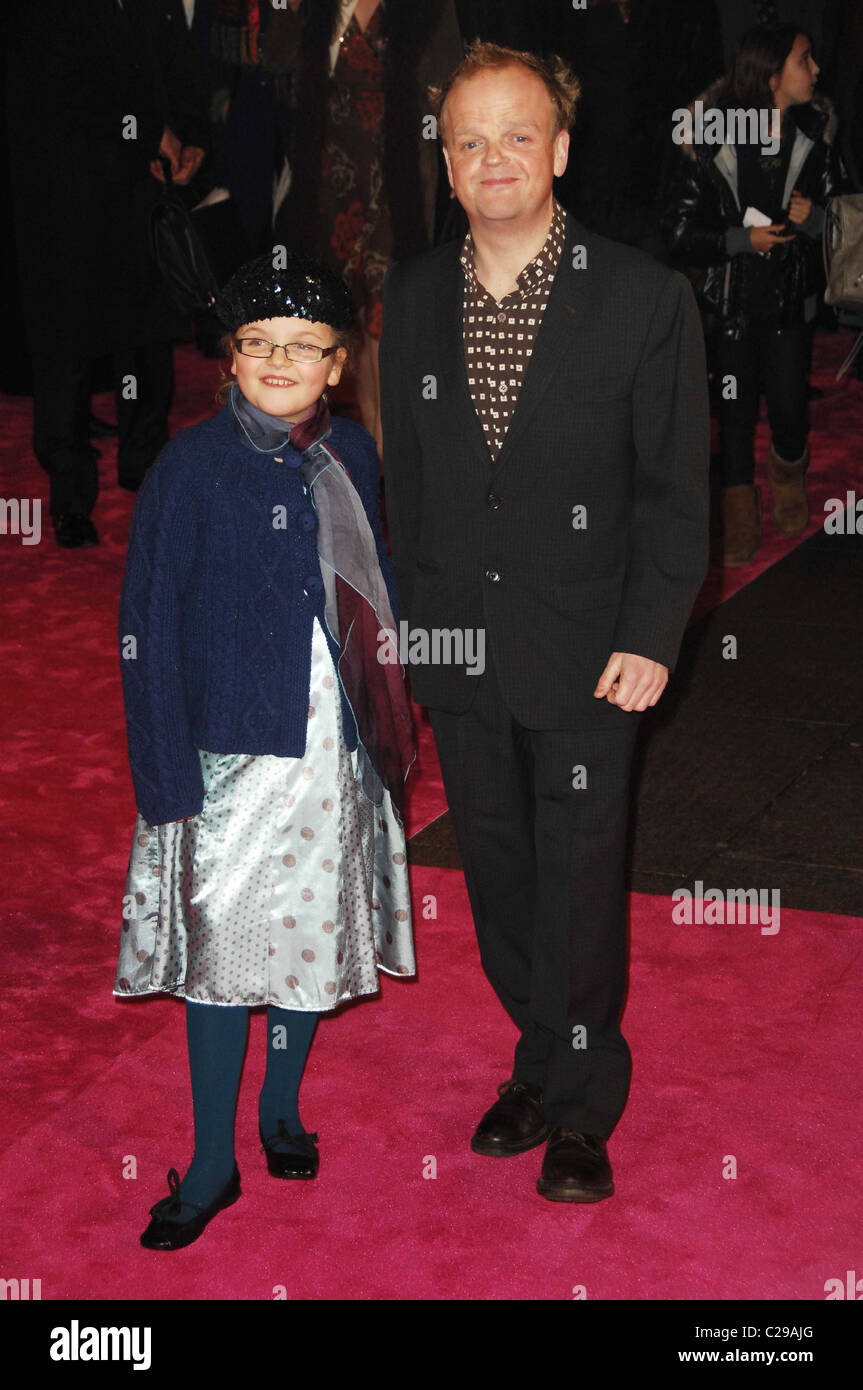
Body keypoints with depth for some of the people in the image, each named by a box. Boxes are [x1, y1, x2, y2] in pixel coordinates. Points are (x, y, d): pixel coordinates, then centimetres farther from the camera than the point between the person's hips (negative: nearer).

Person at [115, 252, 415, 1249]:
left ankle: (281, 1108, 37)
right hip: (232, 749, -4)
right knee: (220, 941, 3)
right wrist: (166, 779, -14)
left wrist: (393, 719, 9)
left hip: (336, 744, 4)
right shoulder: (190, 468, -11)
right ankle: (212, 1162, 18)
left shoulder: (350, 454, 3)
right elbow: (146, 631, -11)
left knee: (314, 930, 15)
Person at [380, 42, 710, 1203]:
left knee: (581, 883, 4)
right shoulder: (412, 297, 4)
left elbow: (675, 486, -6)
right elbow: (405, 474, 10)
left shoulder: (645, 297, -8)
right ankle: (541, 1061, 34)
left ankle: (582, 1108, 22)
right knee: (495, 870, 14)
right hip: (458, 650, 4)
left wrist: (650, 638, -12)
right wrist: (409, 617, 8)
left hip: (584, 654, -4)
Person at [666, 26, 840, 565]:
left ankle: (789, 473, 36)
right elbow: (683, 228, -9)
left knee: (789, 409, 2)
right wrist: (741, 239, -21)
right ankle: (740, 505, 28)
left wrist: (813, 218, -15)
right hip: (733, 301, -2)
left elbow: (837, 213, 8)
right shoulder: (714, 141, -13)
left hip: (791, 298, 2)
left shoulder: (815, 137, -4)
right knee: (736, 410, 9)